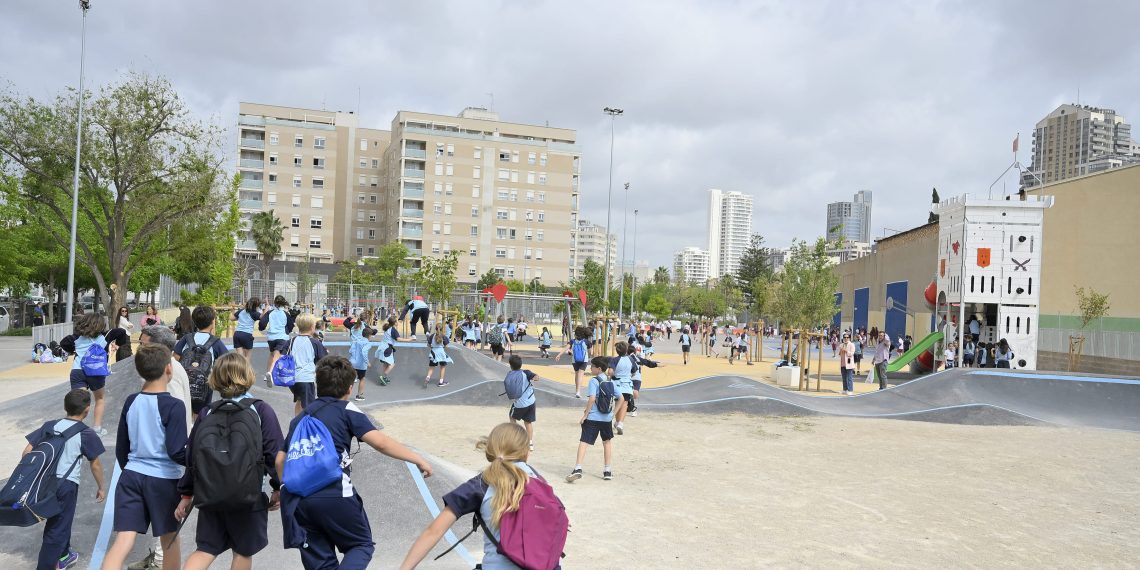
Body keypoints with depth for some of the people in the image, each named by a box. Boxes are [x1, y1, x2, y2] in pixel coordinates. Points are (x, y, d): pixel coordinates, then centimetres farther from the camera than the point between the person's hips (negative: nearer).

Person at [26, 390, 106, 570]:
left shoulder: (49, 426, 6)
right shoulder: (86, 434, -7)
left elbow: (27, 452, 5)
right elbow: (95, 464, -2)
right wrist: (101, 487, 11)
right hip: (66, 485, -6)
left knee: (57, 520, 27)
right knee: (56, 530, 1)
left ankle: (63, 556, 45)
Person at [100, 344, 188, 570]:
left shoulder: (131, 402, 4)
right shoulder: (173, 405, -14)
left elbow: (121, 449, 13)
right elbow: (176, 452, -17)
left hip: (131, 476, 5)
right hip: (163, 480, -4)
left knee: (123, 542, -1)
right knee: (170, 541, 15)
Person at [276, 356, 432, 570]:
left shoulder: (300, 417, 20)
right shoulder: (346, 410, 3)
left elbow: (280, 459, 21)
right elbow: (380, 442, -9)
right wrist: (417, 459, -5)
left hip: (296, 500, 5)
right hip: (333, 495, -5)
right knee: (362, 544, 15)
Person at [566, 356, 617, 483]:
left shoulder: (594, 380, -10)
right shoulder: (611, 381, 8)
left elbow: (592, 398, -20)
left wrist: (585, 414, -13)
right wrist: (613, 412, 17)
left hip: (592, 417, -5)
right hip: (607, 418, 5)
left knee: (584, 442, -7)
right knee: (607, 441, 21)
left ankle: (578, 469, -20)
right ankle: (608, 471, 22)